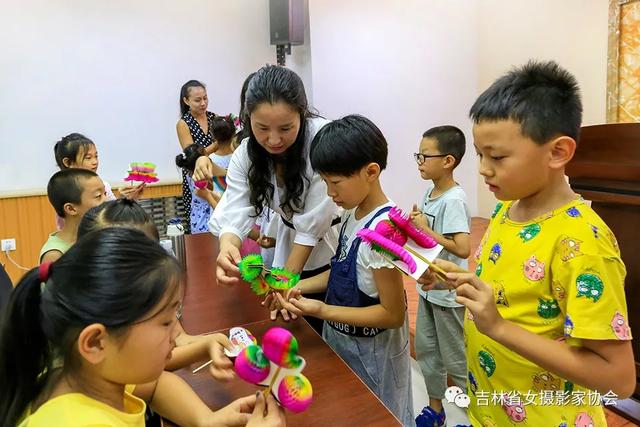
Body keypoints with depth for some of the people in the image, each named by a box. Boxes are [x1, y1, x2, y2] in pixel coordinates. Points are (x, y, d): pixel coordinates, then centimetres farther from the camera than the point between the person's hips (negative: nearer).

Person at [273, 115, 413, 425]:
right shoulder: (352, 213, -2)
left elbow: (393, 314, -24)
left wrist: (322, 311, -27)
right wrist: (304, 286, -5)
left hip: (370, 351, -8)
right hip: (341, 337, 8)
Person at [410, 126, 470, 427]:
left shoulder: (453, 200, -22)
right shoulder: (429, 192, 3)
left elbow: (462, 249, -30)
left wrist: (425, 229, -24)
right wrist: (415, 223, -5)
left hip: (448, 291, -8)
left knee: (454, 357, 9)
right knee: (425, 349, 19)